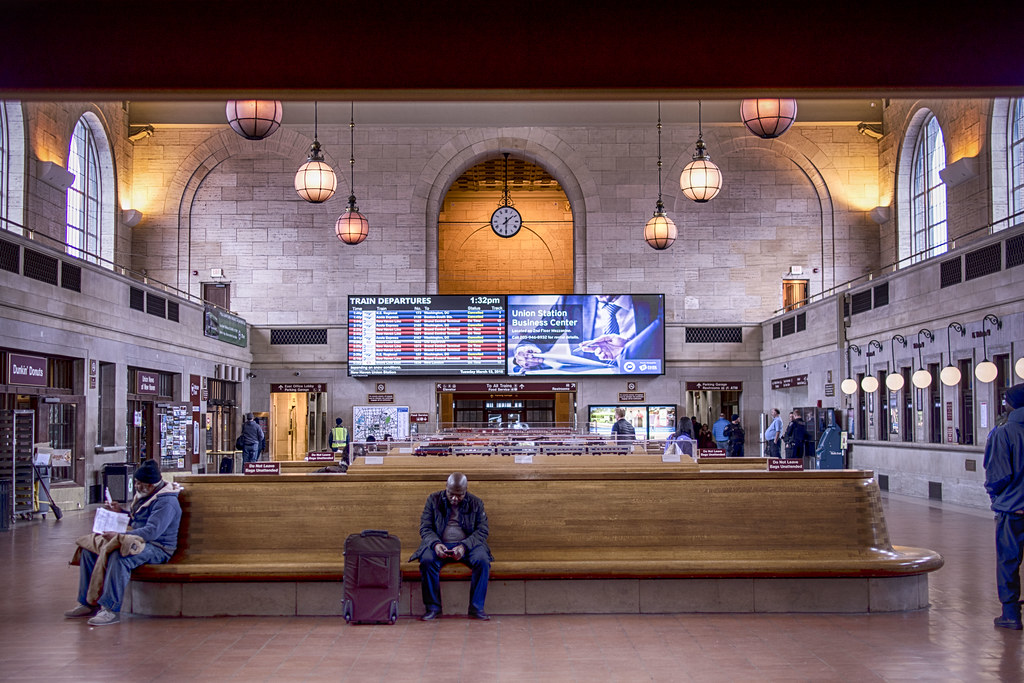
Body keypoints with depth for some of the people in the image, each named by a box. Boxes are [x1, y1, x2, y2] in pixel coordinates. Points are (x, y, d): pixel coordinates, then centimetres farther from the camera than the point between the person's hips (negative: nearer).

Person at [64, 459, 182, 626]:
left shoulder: (166, 502, -19)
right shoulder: (144, 494, 13)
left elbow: (152, 531, -30)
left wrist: (120, 536, -32)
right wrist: (121, 512, 8)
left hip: (157, 548, -10)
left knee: (120, 557, -38)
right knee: (89, 549, 2)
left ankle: (112, 609, -33)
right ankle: (88, 603, 5)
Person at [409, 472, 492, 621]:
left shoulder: (476, 503, 6)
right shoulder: (433, 500, 6)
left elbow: (482, 531, -2)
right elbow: (425, 528, 2)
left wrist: (464, 546, -20)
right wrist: (435, 544, -20)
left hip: (468, 544, 0)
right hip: (440, 544, 0)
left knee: (482, 560, -31)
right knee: (427, 560, -32)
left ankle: (476, 608, -20)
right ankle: (433, 607, -20)